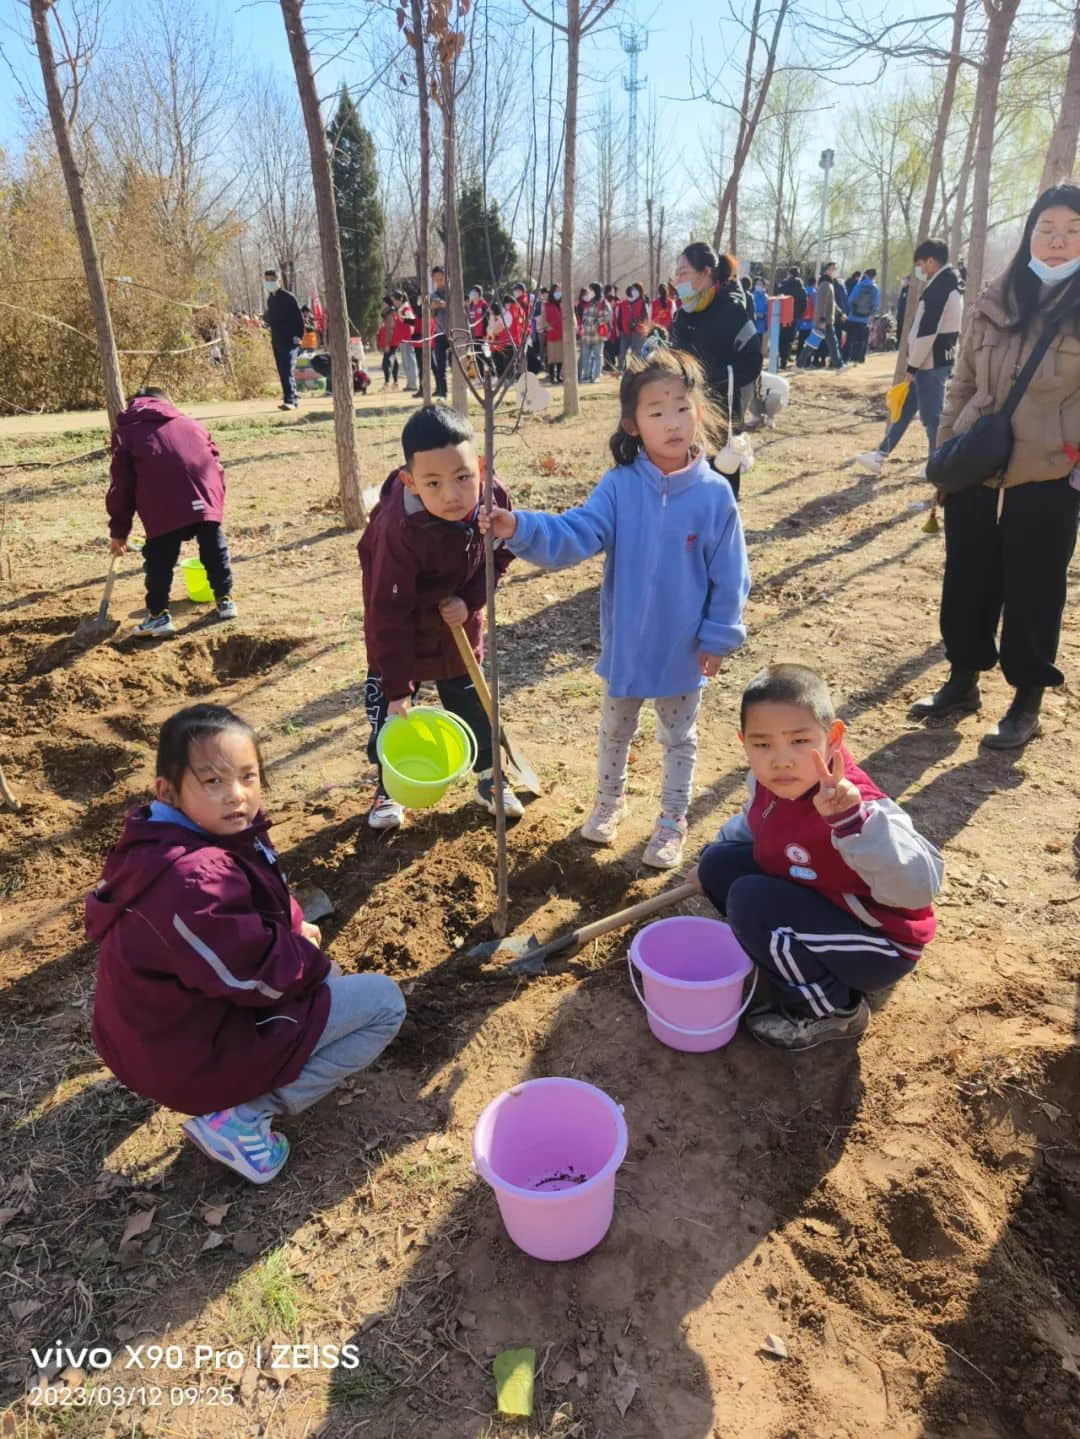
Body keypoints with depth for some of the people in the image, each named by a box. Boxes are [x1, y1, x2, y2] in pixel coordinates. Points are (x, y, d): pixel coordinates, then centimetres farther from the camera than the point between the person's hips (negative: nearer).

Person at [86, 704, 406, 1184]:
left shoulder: (162, 840, -1)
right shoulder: (192, 881, -35)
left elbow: (255, 904, 14)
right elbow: (259, 974, -27)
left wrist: (293, 927, -2)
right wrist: (310, 957, -8)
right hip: (198, 1052, -10)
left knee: (323, 976, 28)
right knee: (384, 1001, -8)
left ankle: (242, 1097, 18)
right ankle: (241, 1118, -6)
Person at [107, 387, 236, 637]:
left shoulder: (127, 431, 22)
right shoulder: (191, 423, 33)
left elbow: (121, 485, 17)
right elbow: (215, 464, 26)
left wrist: (118, 531, 22)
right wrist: (215, 504, 31)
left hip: (165, 507, -3)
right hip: (205, 499, 3)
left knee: (159, 560, 7)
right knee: (214, 549, 19)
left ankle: (158, 615, 8)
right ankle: (225, 599, 27)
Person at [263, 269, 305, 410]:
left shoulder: (288, 297, -8)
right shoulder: (270, 299, 15)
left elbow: (299, 317, -12)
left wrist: (298, 336, -16)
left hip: (289, 340, -8)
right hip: (276, 340, 8)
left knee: (287, 370, -15)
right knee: (282, 371, 10)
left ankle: (289, 400, -18)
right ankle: (293, 398, 18)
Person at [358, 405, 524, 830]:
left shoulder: (494, 500, -22)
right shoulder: (398, 530, -35)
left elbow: (498, 558, -2)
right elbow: (388, 614, -29)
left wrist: (470, 600, -19)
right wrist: (397, 687, -26)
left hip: (459, 628, 4)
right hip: (401, 637, -3)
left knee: (475, 707, 15)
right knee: (390, 714, 8)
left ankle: (489, 778, 37)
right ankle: (389, 787, 32)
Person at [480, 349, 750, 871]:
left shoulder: (714, 493, -13)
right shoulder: (618, 486, -12)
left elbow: (729, 575, -7)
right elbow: (573, 534, -23)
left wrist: (719, 635, -6)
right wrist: (520, 529, -39)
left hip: (683, 649, -1)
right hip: (626, 644, 1)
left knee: (679, 739, 18)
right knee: (614, 730, 22)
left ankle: (672, 822, 37)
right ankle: (608, 800, 47)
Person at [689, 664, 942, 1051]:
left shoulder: (857, 805, -35)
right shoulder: (770, 779, -12)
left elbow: (918, 888, -47)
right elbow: (754, 821, 13)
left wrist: (851, 820, -59)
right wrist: (711, 860, 15)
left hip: (879, 944, -8)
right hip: (816, 902, 8)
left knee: (750, 901, -25)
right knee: (719, 863, -1)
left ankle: (834, 1011, -3)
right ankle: (794, 964, 12)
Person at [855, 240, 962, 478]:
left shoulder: (938, 288, -17)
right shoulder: (951, 285, 15)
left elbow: (927, 332, -21)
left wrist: (912, 366, -15)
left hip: (930, 363, -10)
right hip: (939, 360, 10)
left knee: (931, 415, -2)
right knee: (904, 409, 12)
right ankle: (880, 456, 17)